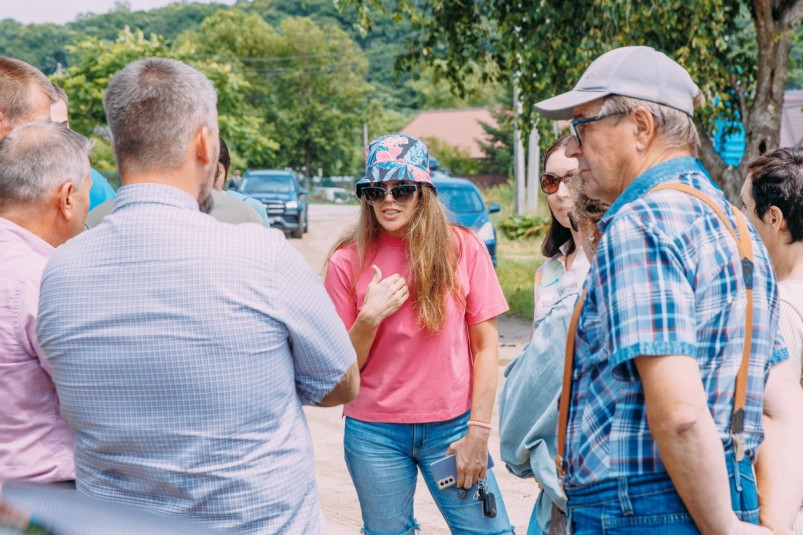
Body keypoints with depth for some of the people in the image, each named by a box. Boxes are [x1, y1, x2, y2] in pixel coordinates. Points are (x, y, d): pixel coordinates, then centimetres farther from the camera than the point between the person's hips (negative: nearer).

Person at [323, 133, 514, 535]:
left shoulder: (463, 248, -3)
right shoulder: (347, 261, -3)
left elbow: (486, 343, -1)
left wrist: (478, 431, -5)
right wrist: (369, 318, -17)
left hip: (452, 426, 0)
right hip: (375, 433, 1)